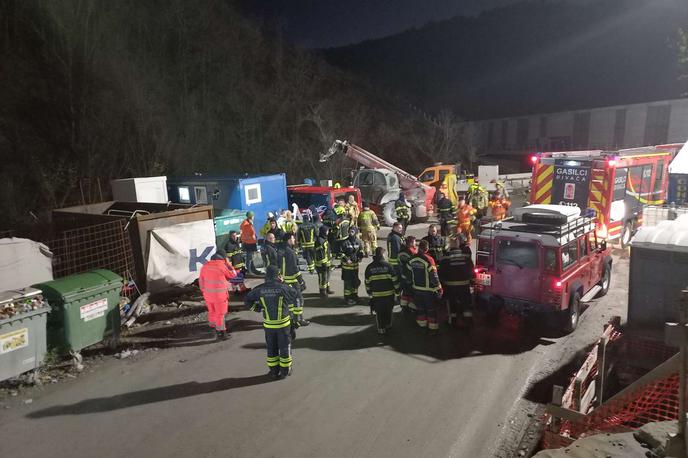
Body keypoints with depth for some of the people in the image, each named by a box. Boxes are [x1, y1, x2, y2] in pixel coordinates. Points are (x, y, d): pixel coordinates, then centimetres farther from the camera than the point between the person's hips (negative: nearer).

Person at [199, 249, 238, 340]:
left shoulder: (205, 266, 2)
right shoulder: (222, 266, -16)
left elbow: (201, 280, 10)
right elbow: (233, 274, -2)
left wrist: (204, 291, 21)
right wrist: (227, 263, 2)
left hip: (208, 294, 5)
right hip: (220, 295, -5)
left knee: (211, 311, 22)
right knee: (220, 313, 6)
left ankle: (212, 325, 38)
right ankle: (220, 332, 10)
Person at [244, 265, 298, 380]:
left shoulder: (260, 289, -8)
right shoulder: (283, 288, -15)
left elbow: (247, 300, 1)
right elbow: (295, 296, 0)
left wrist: (256, 308, 14)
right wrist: (290, 308, 17)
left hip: (268, 324, 2)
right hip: (283, 323, -2)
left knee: (271, 348, 17)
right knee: (284, 347, 13)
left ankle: (274, 371, 26)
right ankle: (285, 371, 24)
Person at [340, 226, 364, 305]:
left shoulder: (358, 241, 4)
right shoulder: (345, 242, -12)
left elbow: (360, 250, 18)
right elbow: (341, 253, -8)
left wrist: (360, 257, 1)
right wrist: (346, 259, -20)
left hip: (355, 264, 6)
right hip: (347, 265, -6)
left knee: (356, 281, 17)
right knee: (348, 282, -1)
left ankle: (354, 295, 34)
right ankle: (347, 298, 9)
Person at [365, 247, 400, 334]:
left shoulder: (369, 267, -3)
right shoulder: (387, 265, -9)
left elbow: (367, 282, 5)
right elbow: (395, 280, -6)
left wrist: (369, 292, 18)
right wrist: (397, 291, 6)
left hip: (376, 295, 0)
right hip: (389, 294, 0)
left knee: (379, 312, 10)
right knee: (388, 310, 19)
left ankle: (381, 328, 15)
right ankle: (388, 325, 32)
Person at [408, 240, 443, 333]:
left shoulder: (411, 260, -4)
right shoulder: (429, 259, -21)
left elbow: (409, 273, 9)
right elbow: (434, 276, -20)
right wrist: (439, 289, -11)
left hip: (416, 289, 5)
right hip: (428, 290, -5)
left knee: (420, 308, 19)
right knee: (431, 309, 10)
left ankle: (422, 325, 30)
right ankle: (432, 327, 17)